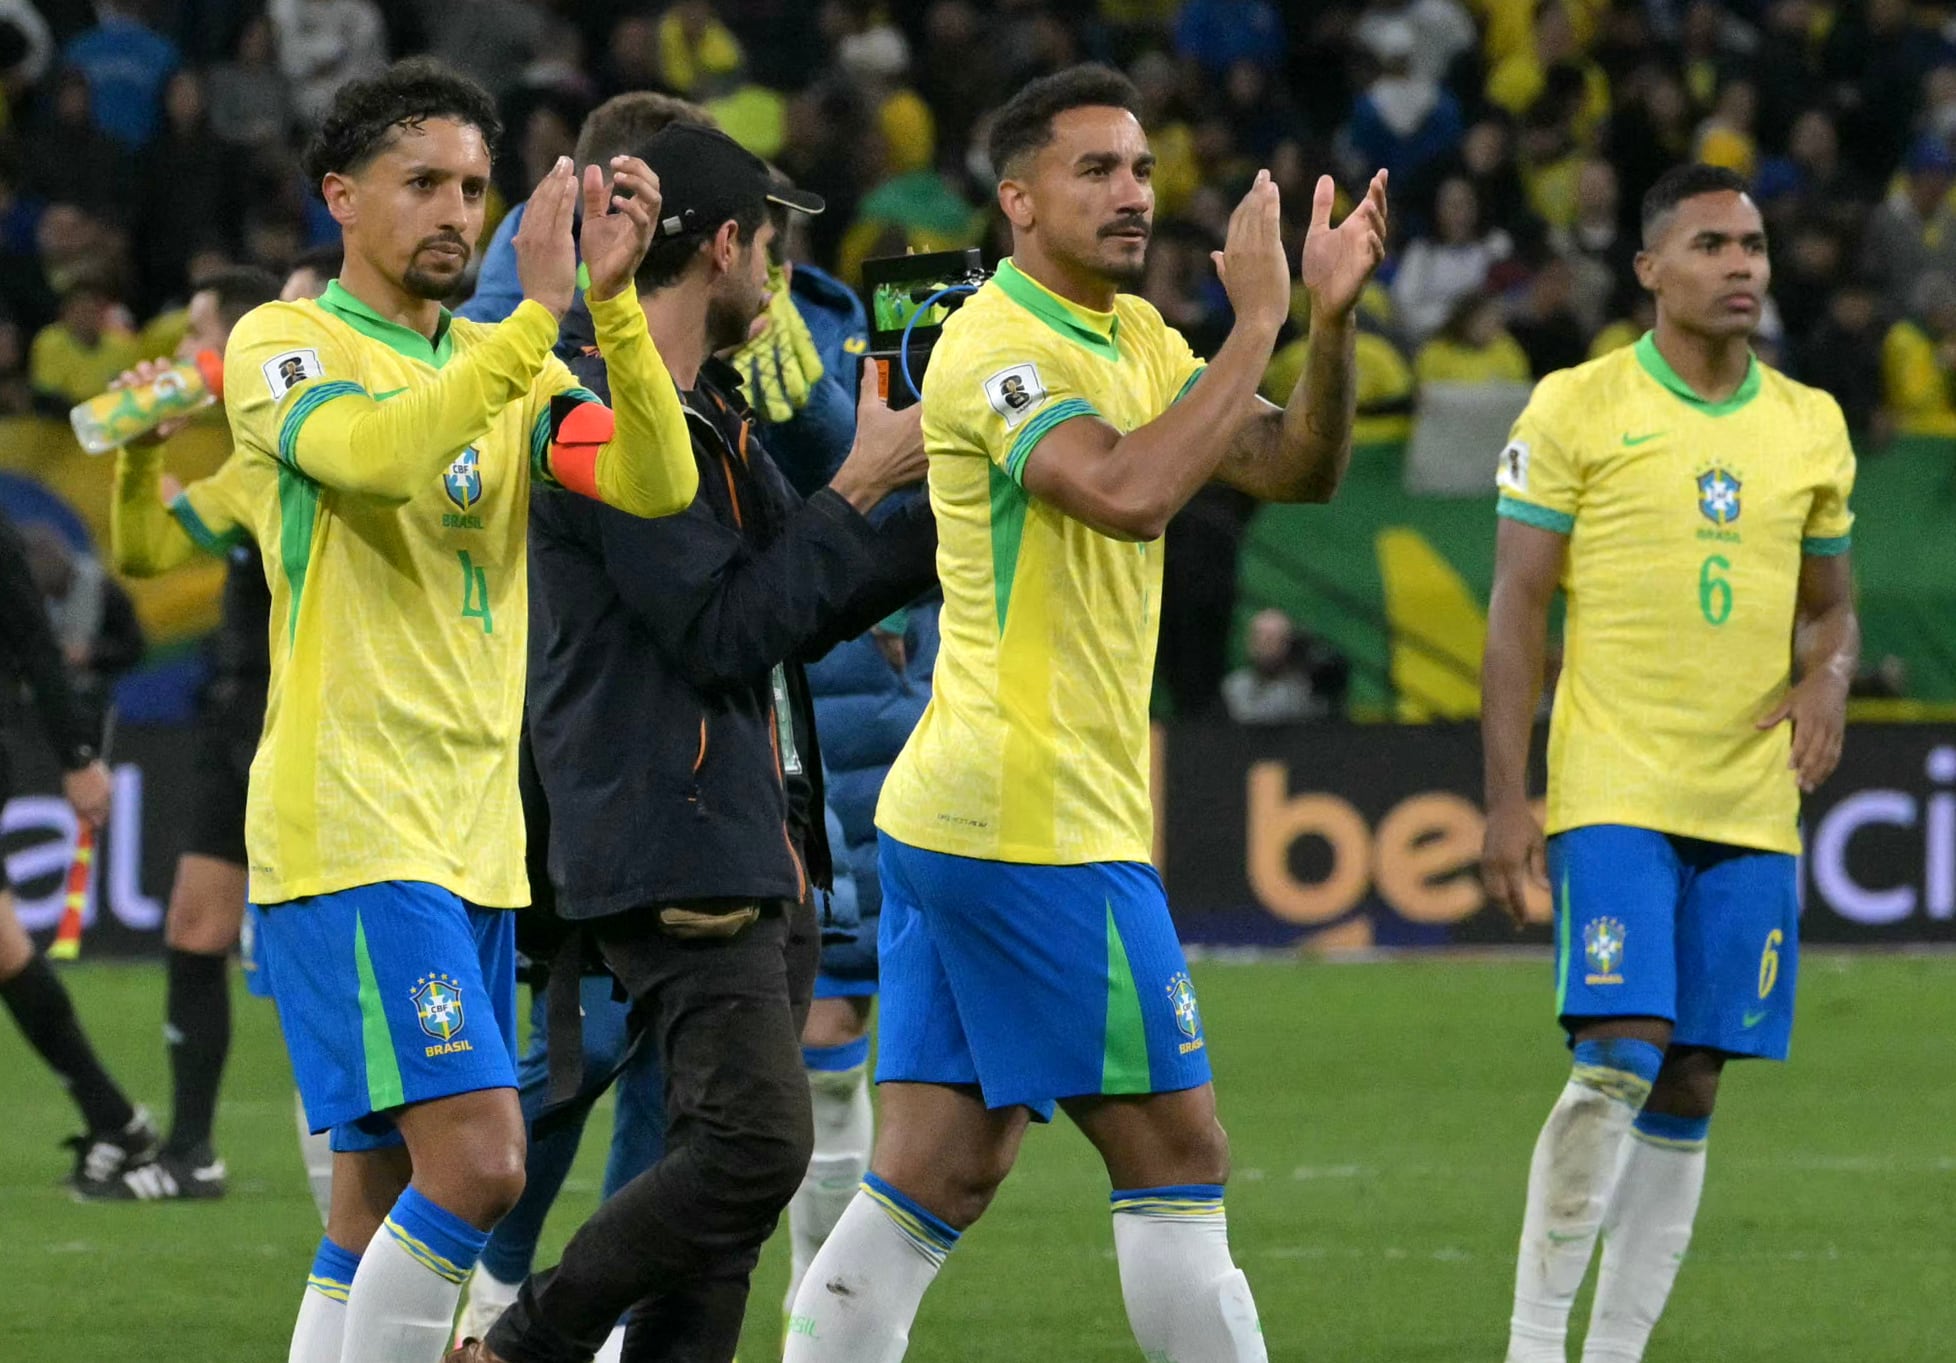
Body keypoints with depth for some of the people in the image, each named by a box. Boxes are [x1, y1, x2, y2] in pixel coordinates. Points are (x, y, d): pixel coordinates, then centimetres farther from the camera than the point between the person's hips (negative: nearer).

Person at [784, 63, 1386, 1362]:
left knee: (940, 1174, 7)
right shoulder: (997, 345, -14)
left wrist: (1332, 316, -5)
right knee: (1177, 1156, -4)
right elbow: (1131, 492, -30)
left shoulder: (1134, 337, 15)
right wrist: (1257, 321, -23)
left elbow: (1298, 468, 11)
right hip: (1040, 821, -9)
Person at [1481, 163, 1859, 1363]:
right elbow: (1517, 609, -3)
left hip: (1754, 807, 5)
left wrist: (1829, 678, -3)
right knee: (1618, 1062, -16)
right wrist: (1507, 802, -9)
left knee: (1690, 1087, 4)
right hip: (1614, 796, -5)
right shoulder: (1576, 409, -2)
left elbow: (1831, 603, 21)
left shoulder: (1812, 425, 12)